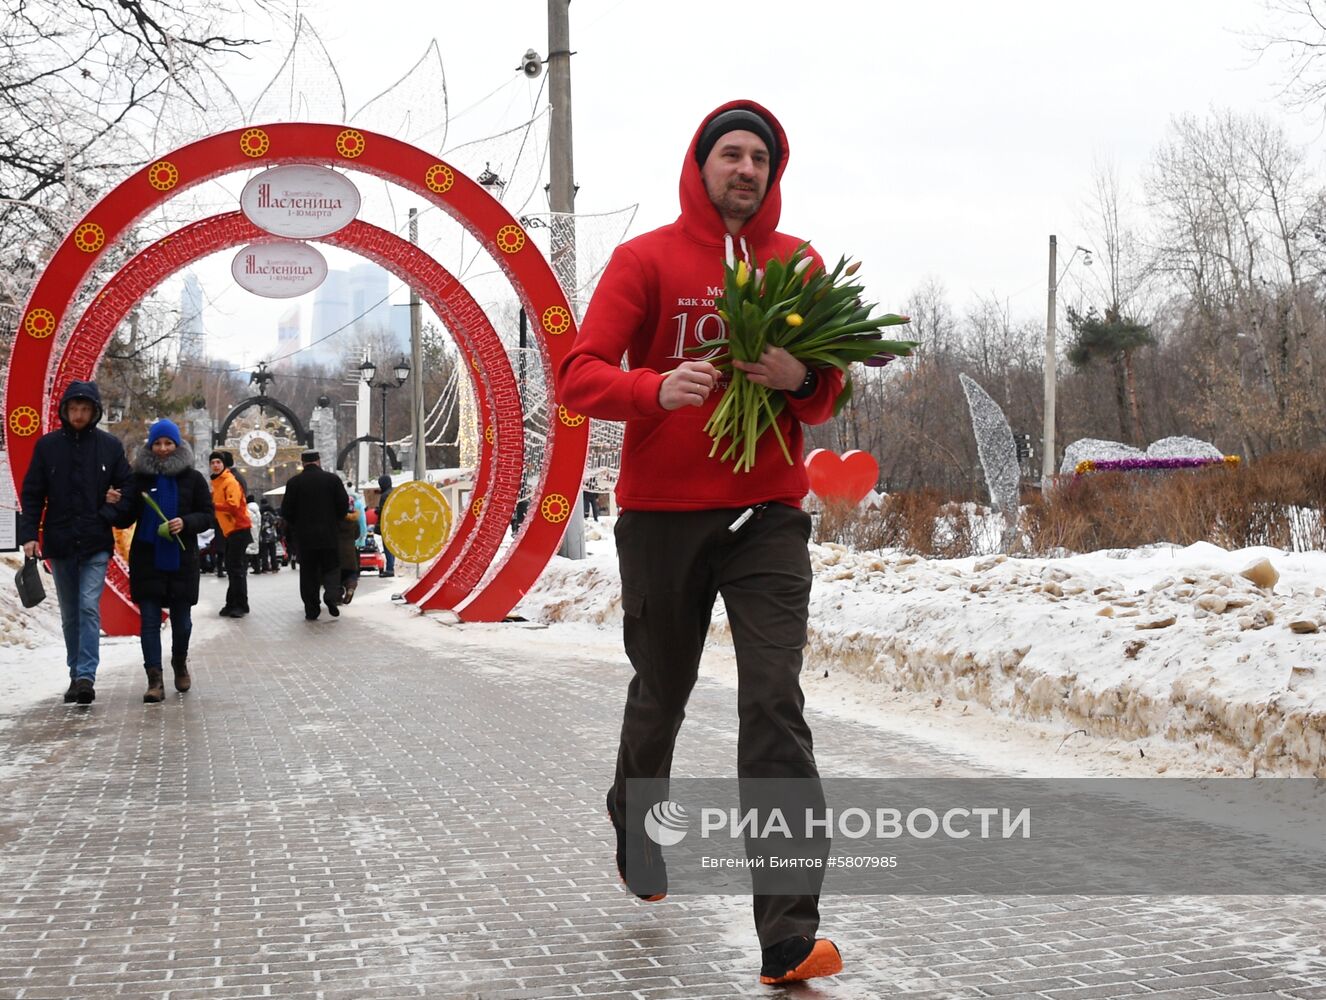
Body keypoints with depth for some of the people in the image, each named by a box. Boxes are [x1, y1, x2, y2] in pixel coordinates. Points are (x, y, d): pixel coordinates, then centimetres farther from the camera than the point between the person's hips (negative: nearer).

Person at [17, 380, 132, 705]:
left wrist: (109, 515, -10)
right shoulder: (47, 445, 2)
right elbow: (32, 493, 3)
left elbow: (127, 486, 7)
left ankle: (86, 676, -17)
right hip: (59, 544, 2)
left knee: (89, 608, -14)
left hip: (96, 545, -2)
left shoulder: (110, 445, 0)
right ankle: (76, 675, 20)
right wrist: (29, 535, -6)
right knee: (70, 615, 10)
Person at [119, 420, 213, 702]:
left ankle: (180, 665, 37)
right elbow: (126, 520, 6)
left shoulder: (192, 478, 3)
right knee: (149, 620, -5)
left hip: (181, 560, 0)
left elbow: (207, 516, 2)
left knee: (181, 618, 11)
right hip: (146, 559, 0)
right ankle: (154, 680, -5)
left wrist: (185, 523, -17)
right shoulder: (139, 478, 4)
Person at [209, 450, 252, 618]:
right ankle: (232, 604, 13)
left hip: (239, 529, -9)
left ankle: (240, 605, -9)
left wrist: (213, 505, -31)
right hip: (229, 530, 9)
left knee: (236, 568, -10)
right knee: (231, 568, 10)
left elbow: (233, 505, -25)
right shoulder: (216, 483, 15)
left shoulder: (230, 482, -12)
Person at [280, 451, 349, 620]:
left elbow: (286, 511, -2)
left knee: (308, 572, 7)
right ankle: (331, 594, -16)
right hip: (329, 533, 0)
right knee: (331, 568, 11)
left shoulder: (294, 482, -4)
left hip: (304, 535, 0)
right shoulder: (333, 479, -3)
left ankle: (311, 610, 5)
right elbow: (344, 505, -1)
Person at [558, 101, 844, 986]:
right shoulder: (646, 260, -1)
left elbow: (827, 399, 10)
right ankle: (635, 822, 48)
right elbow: (579, 374, -8)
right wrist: (658, 389, -27)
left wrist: (803, 379, -14)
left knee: (776, 705, -11)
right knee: (661, 692, 15)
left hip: (769, 514, 1)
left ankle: (790, 935, -13)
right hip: (663, 512, -1)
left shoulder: (798, 265, 8)